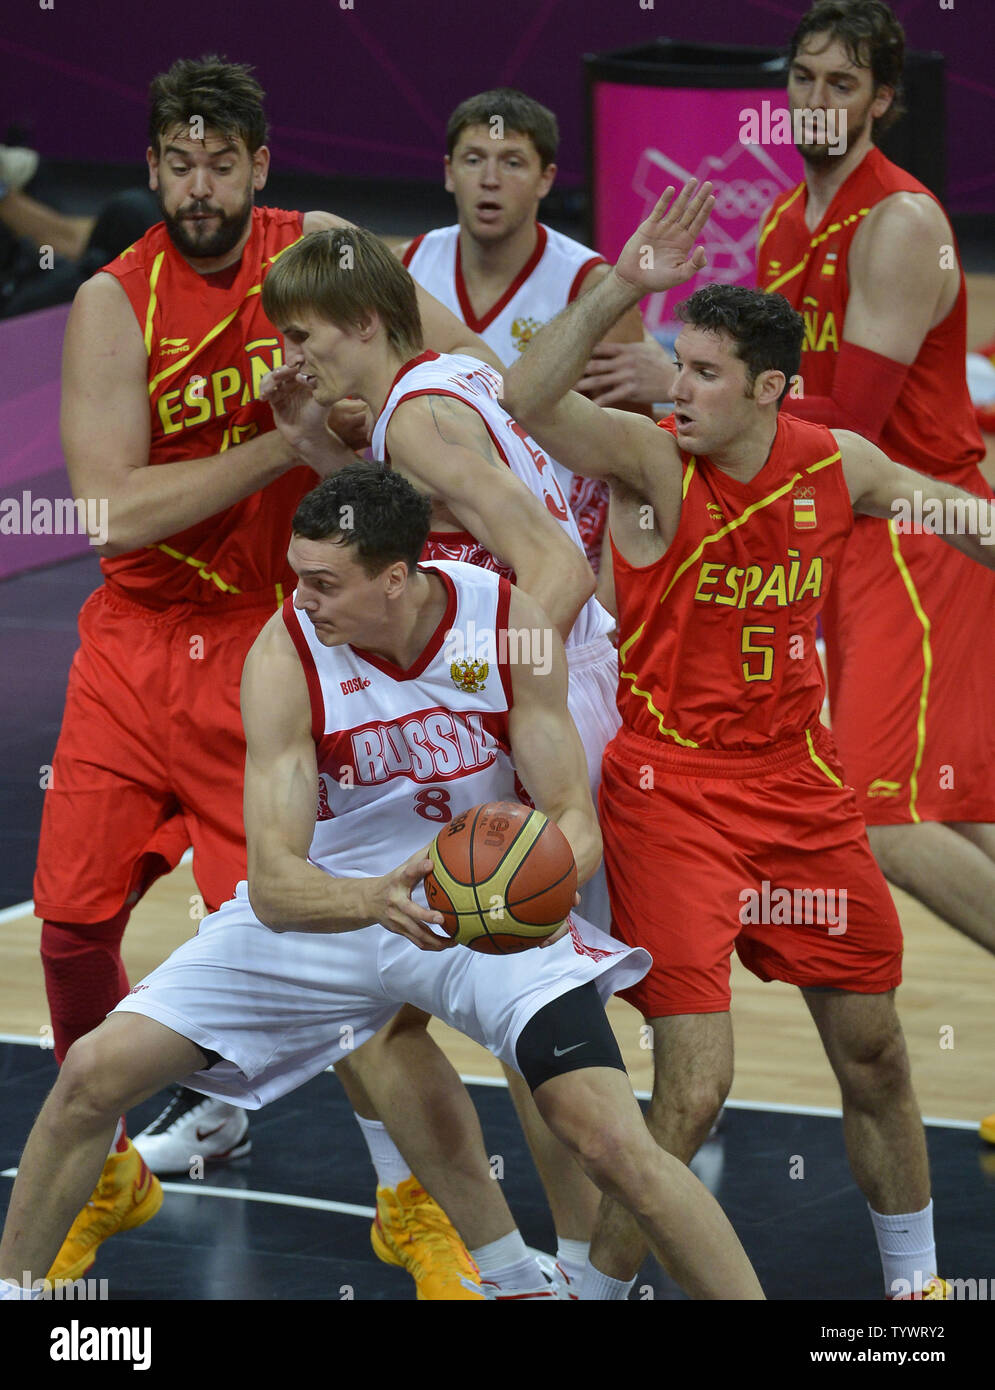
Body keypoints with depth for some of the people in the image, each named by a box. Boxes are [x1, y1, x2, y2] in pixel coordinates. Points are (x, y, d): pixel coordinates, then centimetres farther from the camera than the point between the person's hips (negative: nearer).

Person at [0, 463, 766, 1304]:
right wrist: (378, 899, -48)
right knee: (94, 1074, -7)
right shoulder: (285, 654, -22)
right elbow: (274, 885, -26)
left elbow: (575, 823, -16)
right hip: (330, 903, 1)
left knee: (615, 1145, -20)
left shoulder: (508, 623, -20)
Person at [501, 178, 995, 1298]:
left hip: (799, 784, 5)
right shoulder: (651, 460, -16)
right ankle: (598, 1282, 5)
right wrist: (620, 290, -43)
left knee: (872, 1050, 15)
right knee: (693, 1087, -14)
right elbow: (527, 403, -35)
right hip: (669, 792, -5)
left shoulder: (837, 467, -3)